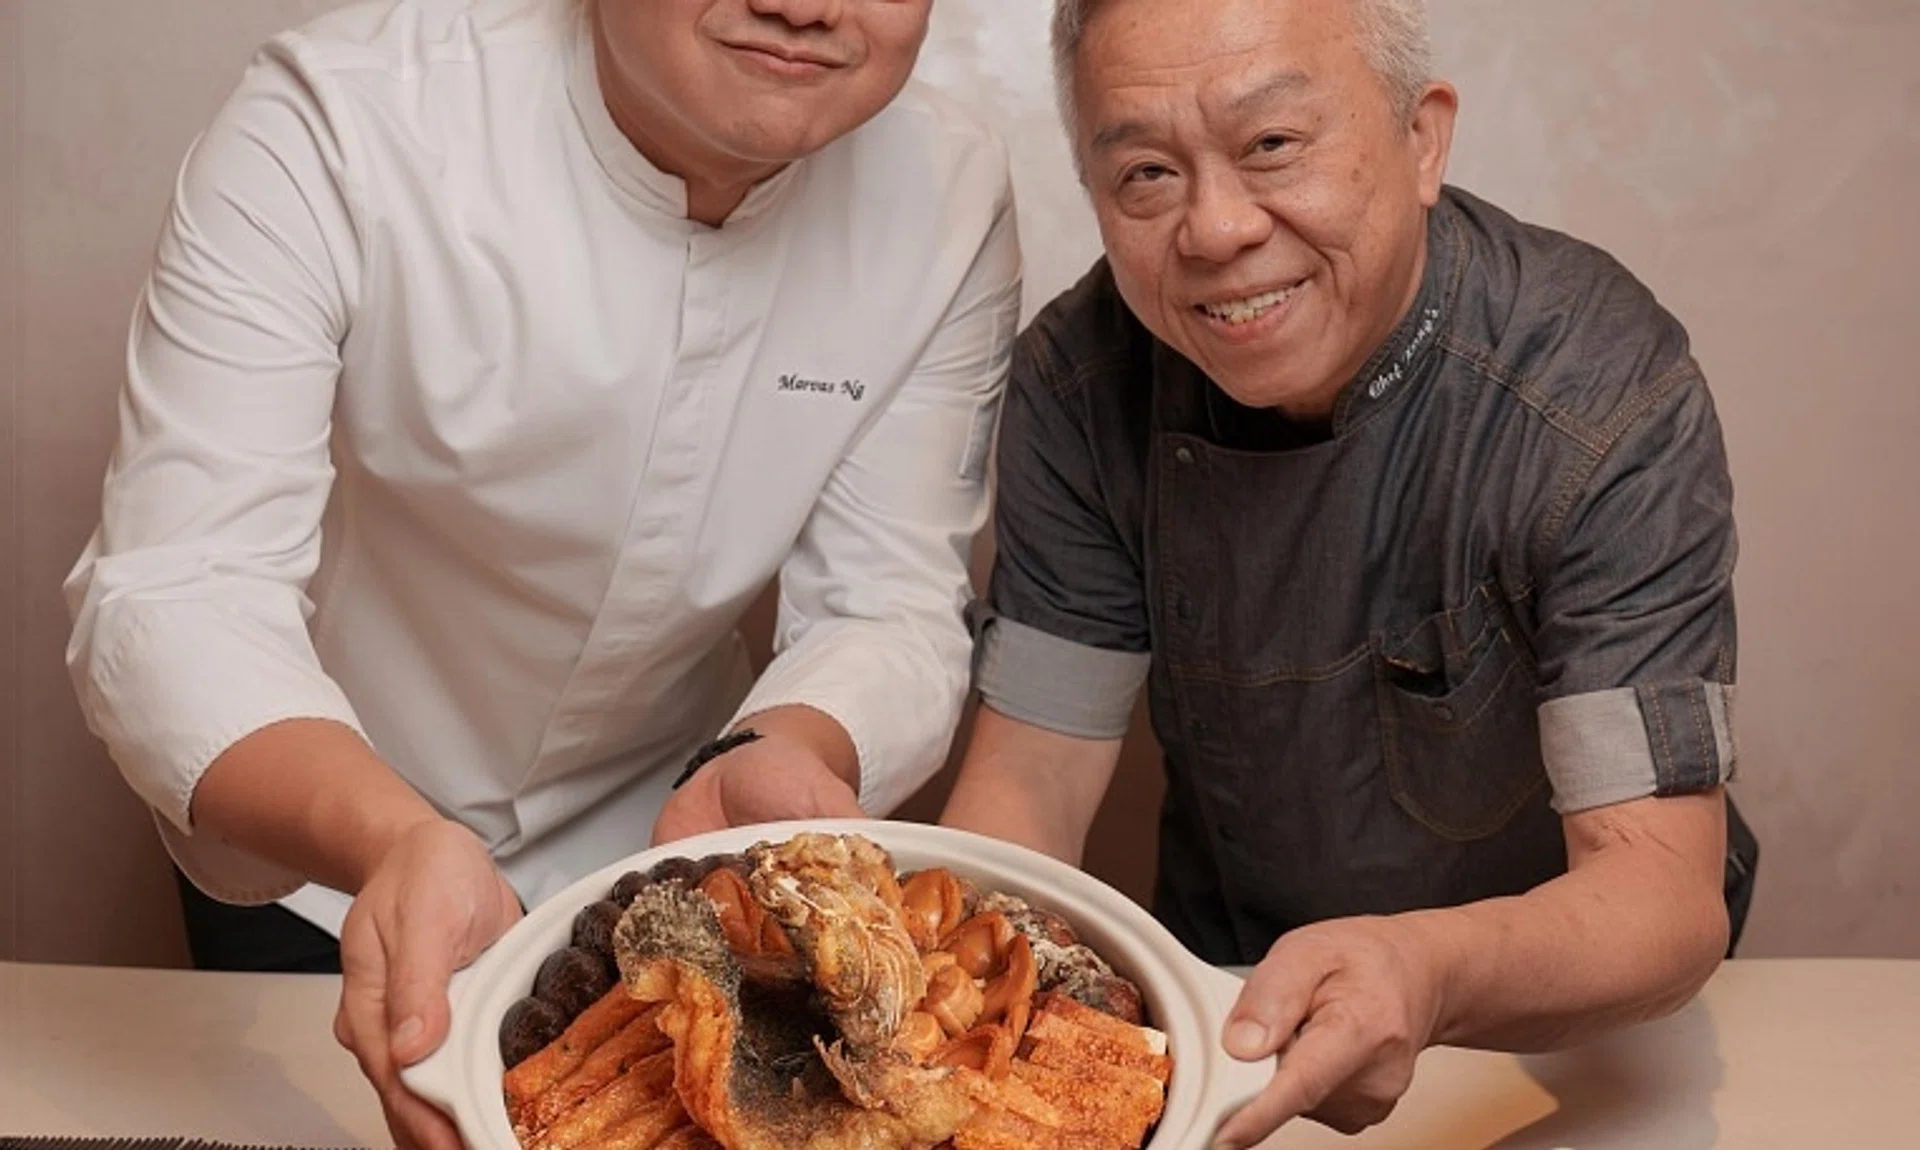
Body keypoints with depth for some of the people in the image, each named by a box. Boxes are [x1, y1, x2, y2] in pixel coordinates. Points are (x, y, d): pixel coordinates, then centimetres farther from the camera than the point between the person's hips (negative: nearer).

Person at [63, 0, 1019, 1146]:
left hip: (660, 838, 2)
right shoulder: (337, 128, -29)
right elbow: (172, 596, -34)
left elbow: (891, 603, -19)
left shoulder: (953, 197, -18)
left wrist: (783, 757, -42)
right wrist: (394, 843, -53)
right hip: (315, 858, -2)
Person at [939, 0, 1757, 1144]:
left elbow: (1668, 895, -28)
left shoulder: (1610, 404, -23)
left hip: (1558, 1030, -1)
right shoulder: (1078, 383, -13)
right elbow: (1031, 773, -10)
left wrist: (1432, 972, -49)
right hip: (1225, 992, 1)